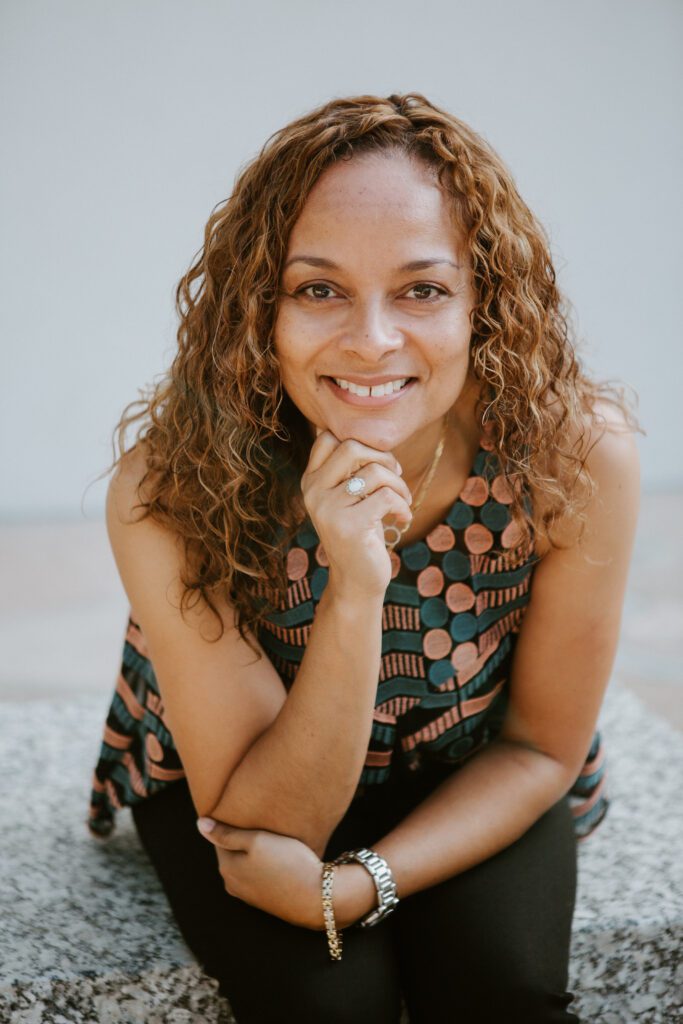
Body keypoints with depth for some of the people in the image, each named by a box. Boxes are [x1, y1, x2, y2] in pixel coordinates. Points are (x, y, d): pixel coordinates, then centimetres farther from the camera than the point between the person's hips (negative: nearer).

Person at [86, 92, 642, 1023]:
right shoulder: (170, 490, -31)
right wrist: (353, 597, -43)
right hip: (230, 782, -1)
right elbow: (266, 818, -26)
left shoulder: (579, 453, -28)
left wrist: (352, 885, -27)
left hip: (469, 786, 1)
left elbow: (541, 745, -13)